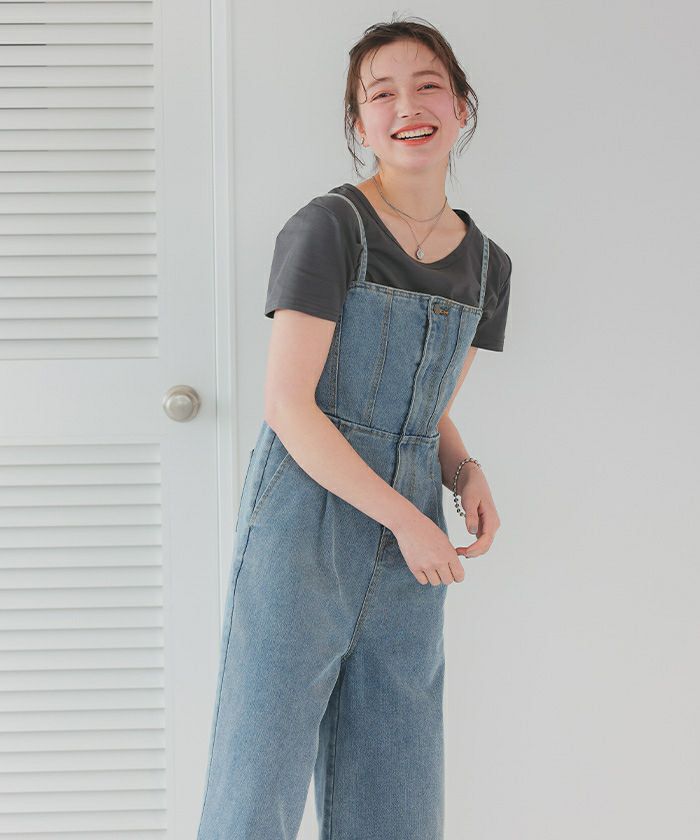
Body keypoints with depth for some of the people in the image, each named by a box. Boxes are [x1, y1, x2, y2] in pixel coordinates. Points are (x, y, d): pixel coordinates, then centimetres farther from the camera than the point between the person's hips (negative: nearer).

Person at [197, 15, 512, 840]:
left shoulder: (484, 265, 10)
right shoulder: (327, 228, -9)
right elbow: (288, 405, -13)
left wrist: (467, 474, -3)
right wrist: (406, 519, -14)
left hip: (405, 556, 6)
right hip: (303, 524, -6)